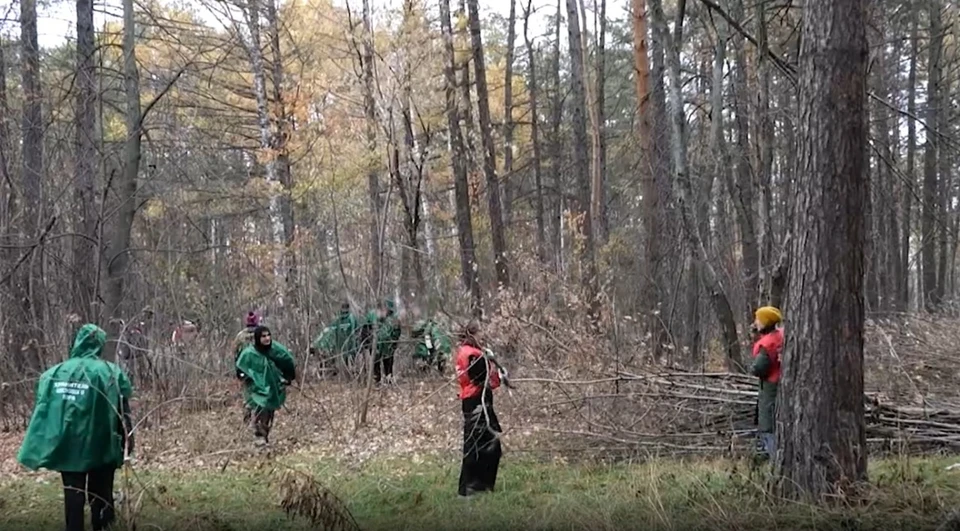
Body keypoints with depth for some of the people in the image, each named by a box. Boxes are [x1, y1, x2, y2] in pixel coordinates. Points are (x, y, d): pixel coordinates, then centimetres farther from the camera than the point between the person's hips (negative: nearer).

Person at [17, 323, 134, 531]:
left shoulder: (53, 373, 3)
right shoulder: (110, 373, -5)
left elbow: (43, 411, 7)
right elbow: (122, 411, -5)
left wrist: (39, 450, 14)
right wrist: (127, 440, 4)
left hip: (67, 448, 2)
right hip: (100, 447, -2)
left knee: (73, 496, 9)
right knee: (101, 495, 10)